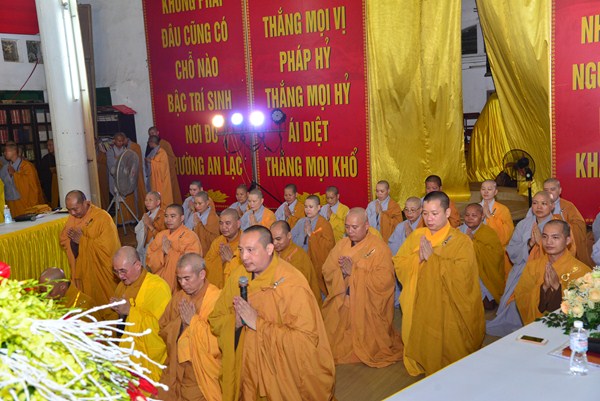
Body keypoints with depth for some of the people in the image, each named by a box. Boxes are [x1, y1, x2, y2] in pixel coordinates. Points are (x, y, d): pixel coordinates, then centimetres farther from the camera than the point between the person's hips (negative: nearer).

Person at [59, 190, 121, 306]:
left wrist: (82, 240, -19)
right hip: (81, 270, 6)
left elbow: (107, 247, -24)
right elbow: (63, 240, 12)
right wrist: (72, 237, -10)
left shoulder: (103, 217, -17)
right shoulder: (72, 217, 4)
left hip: (101, 273, -6)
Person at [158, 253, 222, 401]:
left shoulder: (217, 299, -14)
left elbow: (219, 341, -20)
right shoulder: (178, 297, 8)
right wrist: (180, 321, -9)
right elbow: (162, 331, 9)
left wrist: (193, 321, -14)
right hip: (174, 370, 6)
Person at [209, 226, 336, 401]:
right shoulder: (238, 275, -3)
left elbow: (307, 339, -26)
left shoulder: (292, 283, -21)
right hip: (246, 369, 5)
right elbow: (215, 320, 5)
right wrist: (236, 321, -18)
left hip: (284, 376, -4)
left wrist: (258, 323, -25)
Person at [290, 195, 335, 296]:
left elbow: (329, 245, -18)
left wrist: (311, 234, -17)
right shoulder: (301, 222, 6)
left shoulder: (324, 224, -6)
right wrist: (304, 234, -12)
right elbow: (291, 240, 3)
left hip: (318, 264, -4)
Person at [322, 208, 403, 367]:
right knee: (337, 345, 10)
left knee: (367, 347, 5)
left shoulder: (379, 248, -11)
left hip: (367, 308, -5)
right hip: (341, 305, 5)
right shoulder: (342, 244, 7)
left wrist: (354, 271, -18)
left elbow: (384, 281, -22)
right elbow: (327, 271, 4)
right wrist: (342, 271, -18)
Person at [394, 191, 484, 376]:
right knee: (421, 345, 13)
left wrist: (432, 257, -19)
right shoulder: (416, 236, 6)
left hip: (448, 310, -4)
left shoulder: (461, 241, -8)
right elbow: (398, 263, 2)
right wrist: (418, 258, -15)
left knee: (447, 350, 6)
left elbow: (462, 274, -22)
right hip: (419, 308, 4)